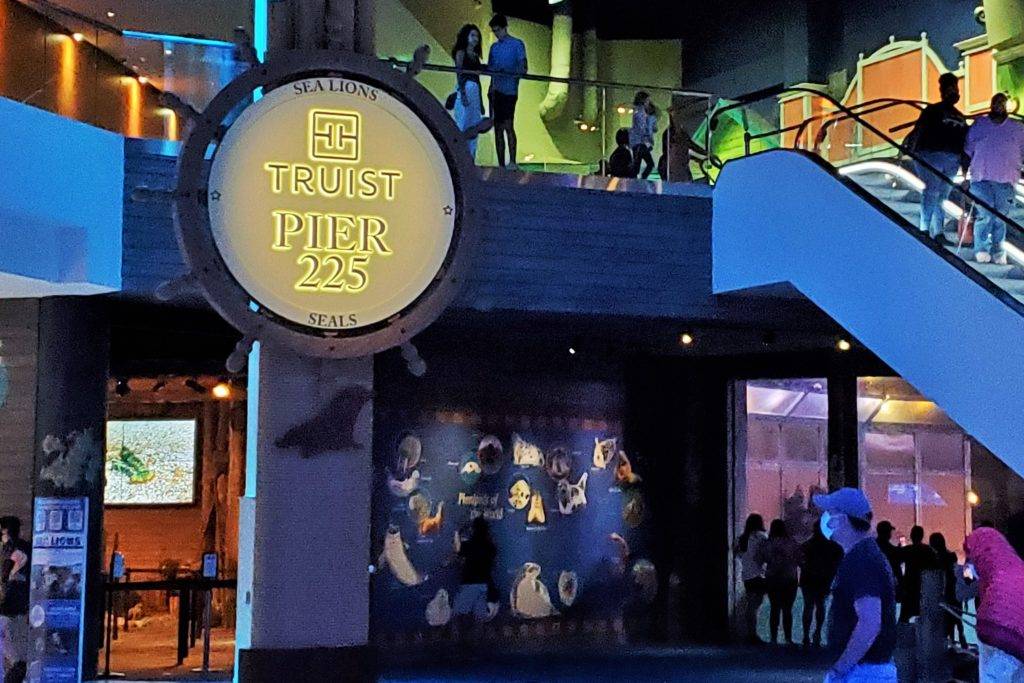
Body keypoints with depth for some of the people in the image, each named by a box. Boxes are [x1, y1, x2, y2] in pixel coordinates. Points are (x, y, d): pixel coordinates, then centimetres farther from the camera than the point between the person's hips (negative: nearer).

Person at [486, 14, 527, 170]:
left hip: (509, 91, -6)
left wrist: (510, 73, -23)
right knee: (497, 128, 5)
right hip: (495, 91, 6)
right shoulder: (494, 47, 18)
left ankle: (512, 162, -18)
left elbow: (523, 68, -5)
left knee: (508, 126, -16)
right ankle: (501, 165, 7)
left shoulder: (517, 44, 1)